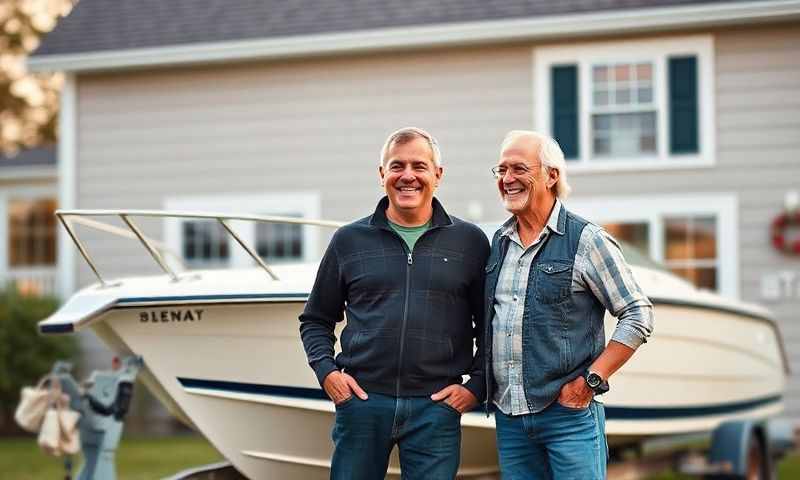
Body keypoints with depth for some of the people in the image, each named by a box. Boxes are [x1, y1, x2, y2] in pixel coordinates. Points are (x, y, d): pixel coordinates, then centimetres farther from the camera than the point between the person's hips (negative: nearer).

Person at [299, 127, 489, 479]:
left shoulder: (469, 242, 7)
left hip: (436, 408, -1)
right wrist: (326, 371, 1)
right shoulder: (350, 240, 9)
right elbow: (316, 320, 16)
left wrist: (476, 386, 0)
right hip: (360, 400, 1)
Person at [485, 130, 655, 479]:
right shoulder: (499, 242, 12)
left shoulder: (586, 239, -6)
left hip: (568, 412, -5)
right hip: (507, 415, 6)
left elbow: (638, 315, -6)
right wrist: (484, 385, 11)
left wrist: (591, 380, -12)